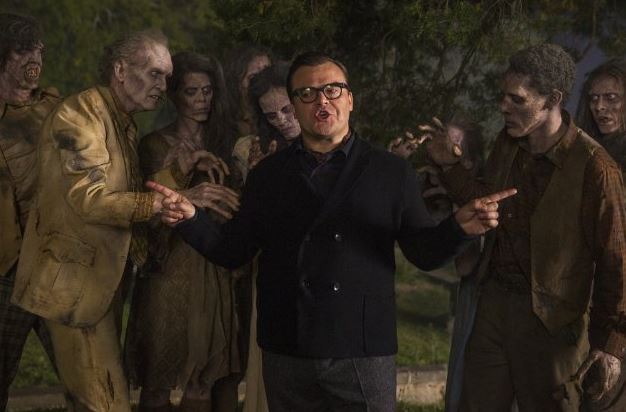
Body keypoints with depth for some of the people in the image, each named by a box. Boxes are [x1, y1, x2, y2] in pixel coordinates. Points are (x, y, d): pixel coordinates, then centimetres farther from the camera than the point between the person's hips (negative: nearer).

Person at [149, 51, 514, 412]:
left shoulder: (392, 173, 4)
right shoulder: (268, 175, 9)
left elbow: (425, 252, 3)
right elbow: (234, 250, 10)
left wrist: (459, 228, -16)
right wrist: (190, 219, -6)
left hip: (365, 355, -2)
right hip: (286, 353, 2)